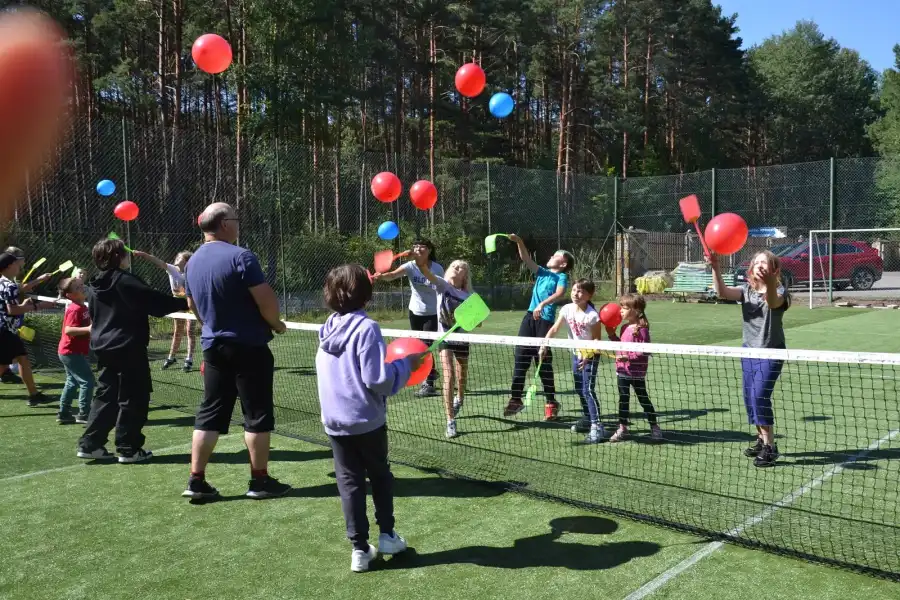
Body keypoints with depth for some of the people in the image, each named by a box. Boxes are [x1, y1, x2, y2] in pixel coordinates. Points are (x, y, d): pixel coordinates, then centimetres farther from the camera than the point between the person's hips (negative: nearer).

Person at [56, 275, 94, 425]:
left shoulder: (82, 307, 9)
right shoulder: (75, 309, -20)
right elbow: (68, 330, -31)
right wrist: (88, 329, -40)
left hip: (70, 351, 10)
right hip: (72, 352, -10)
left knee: (73, 382, 19)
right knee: (87, 381, -8)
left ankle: (64, 414, 27)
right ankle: (84, 415, -5)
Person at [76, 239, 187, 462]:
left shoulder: (94, 286, 12)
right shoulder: (126, 281, -14)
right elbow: (157, 303, -17)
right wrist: (185, 302, -10)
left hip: (104, 347, 8)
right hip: (129, 348, -8)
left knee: (106, 396, 15)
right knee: (133, 398, 0)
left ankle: (90, 444, 15)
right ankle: (129, 449, 3)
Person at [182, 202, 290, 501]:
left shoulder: (192, 262, 9)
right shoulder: (240, 256, -16)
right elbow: (267, 300, -19)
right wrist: (277, 324, -1)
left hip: (213, 347, 7)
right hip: (249, 347, -7)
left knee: (210, 414, 11)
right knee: (257, 415, 3)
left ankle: (196, 481, 12)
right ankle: (260, 480, 11)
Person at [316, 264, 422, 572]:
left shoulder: (328, 329, 5)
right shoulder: (366, 328, -17)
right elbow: (377, 379, -21)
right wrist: (405, 365, -7)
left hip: (335, 421, 5)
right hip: (367, 420, -4)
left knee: (349, 482, 9)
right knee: (380, 475, 17)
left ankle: (359, 548, 12)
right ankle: (386, 534, 26)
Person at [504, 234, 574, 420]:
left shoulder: (562, 276, 0)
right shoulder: (542, 273, 18)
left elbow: (560, 293, -19)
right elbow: (526, 259, 10)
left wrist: (542, 304, -33)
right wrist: (519, 242, -5)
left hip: (545, 320, -6)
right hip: (530, 317, 6)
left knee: (544, 362, -2)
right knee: (521, 359, 6)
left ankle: (551, 403, 10)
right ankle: (515, 399, 14)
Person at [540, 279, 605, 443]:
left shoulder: (592, 315, -22)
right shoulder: (567, 309, -6)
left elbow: (597, 339, -16)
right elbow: (554, 329, -9)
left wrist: (587, 356, -26)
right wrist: (544, 345, -20)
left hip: (590, 355, -7)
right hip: (577, 353, 7)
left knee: (588, 390, -13)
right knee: (579, 389, 16)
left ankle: (597, 427, -10)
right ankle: (587, 419, 34)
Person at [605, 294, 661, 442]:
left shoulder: (641, 329, -18)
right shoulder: (625, 327, 7)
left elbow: (644, 352, -22)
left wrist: (628, 357, -28)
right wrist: (612, 335, 9)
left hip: (637, 373, -7)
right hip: (622, 371, 7)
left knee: (643, 399, 7)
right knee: (623, 399, 12)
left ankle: (654, 427, 22)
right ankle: (622, 428, 22)